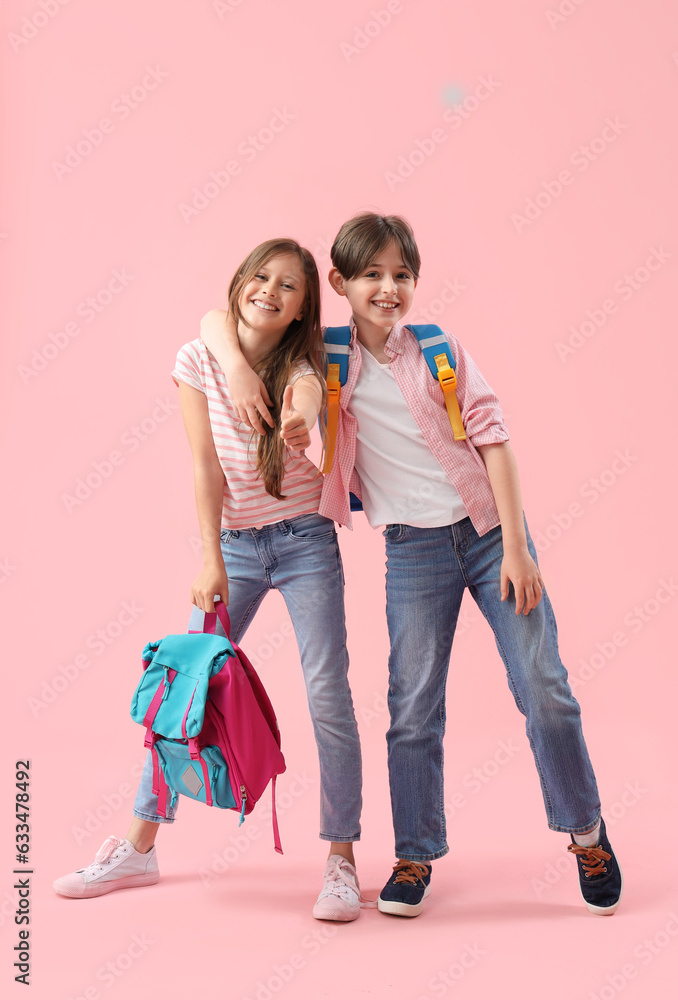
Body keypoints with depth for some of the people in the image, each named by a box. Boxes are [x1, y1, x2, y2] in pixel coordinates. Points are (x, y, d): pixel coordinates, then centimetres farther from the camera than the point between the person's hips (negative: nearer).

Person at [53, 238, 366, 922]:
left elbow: (305, 400, -31)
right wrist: (210, 558, -19)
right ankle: (139, 846, 17)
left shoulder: (302, 367, -6)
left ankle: (341, 858, 4)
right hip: (232, 544, 1)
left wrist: (299, 423, -54)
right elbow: (205, 464, -11)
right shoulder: (198, 359, -5)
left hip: (304, 542, -1)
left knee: (328, 693, -8)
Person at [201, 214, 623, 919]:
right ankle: (415, 856, 19)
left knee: (544, 688, 0)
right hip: (413, 550, 0)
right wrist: (241, 369, -15)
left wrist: (516, 547, -8)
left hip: (489, 531, 0)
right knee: (413, 707, 1)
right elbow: (216, 320, 6)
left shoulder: (440, 349, 2)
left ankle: (587, 833, 21)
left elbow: (492, 440, -2)